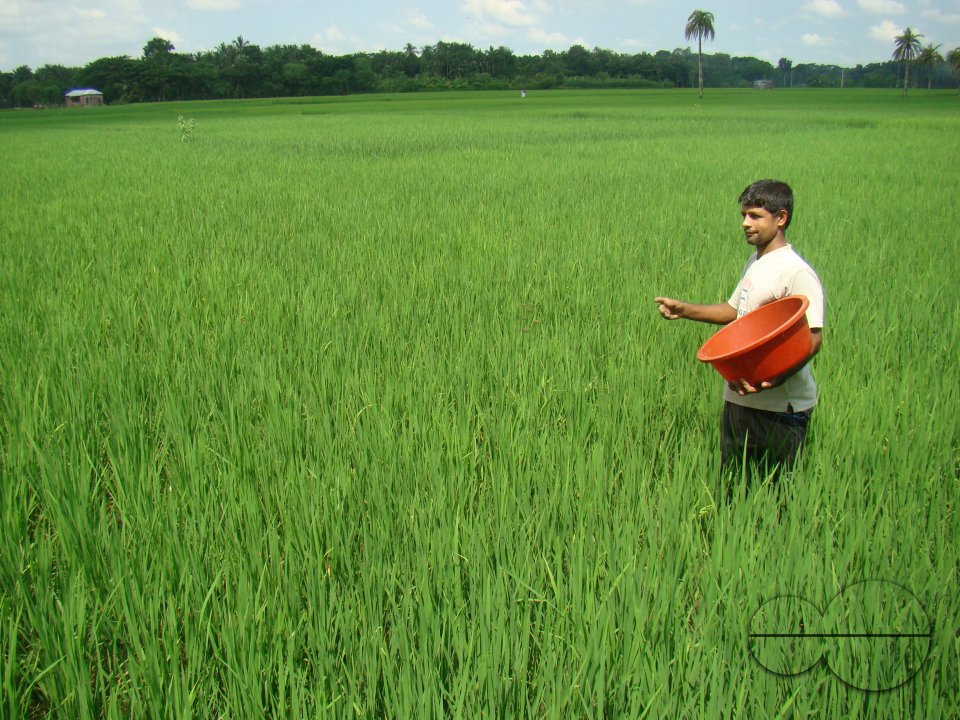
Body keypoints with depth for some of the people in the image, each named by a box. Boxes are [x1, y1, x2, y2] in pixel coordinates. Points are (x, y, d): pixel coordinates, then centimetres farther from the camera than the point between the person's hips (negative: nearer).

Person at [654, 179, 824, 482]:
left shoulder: (797, 273, -16)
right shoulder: (755, 262, 12)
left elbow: (812, 339, -21)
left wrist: (775, 380, -34)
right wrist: (684, 310, 13)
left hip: (780, 406, -8)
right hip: (740, 397, 9)